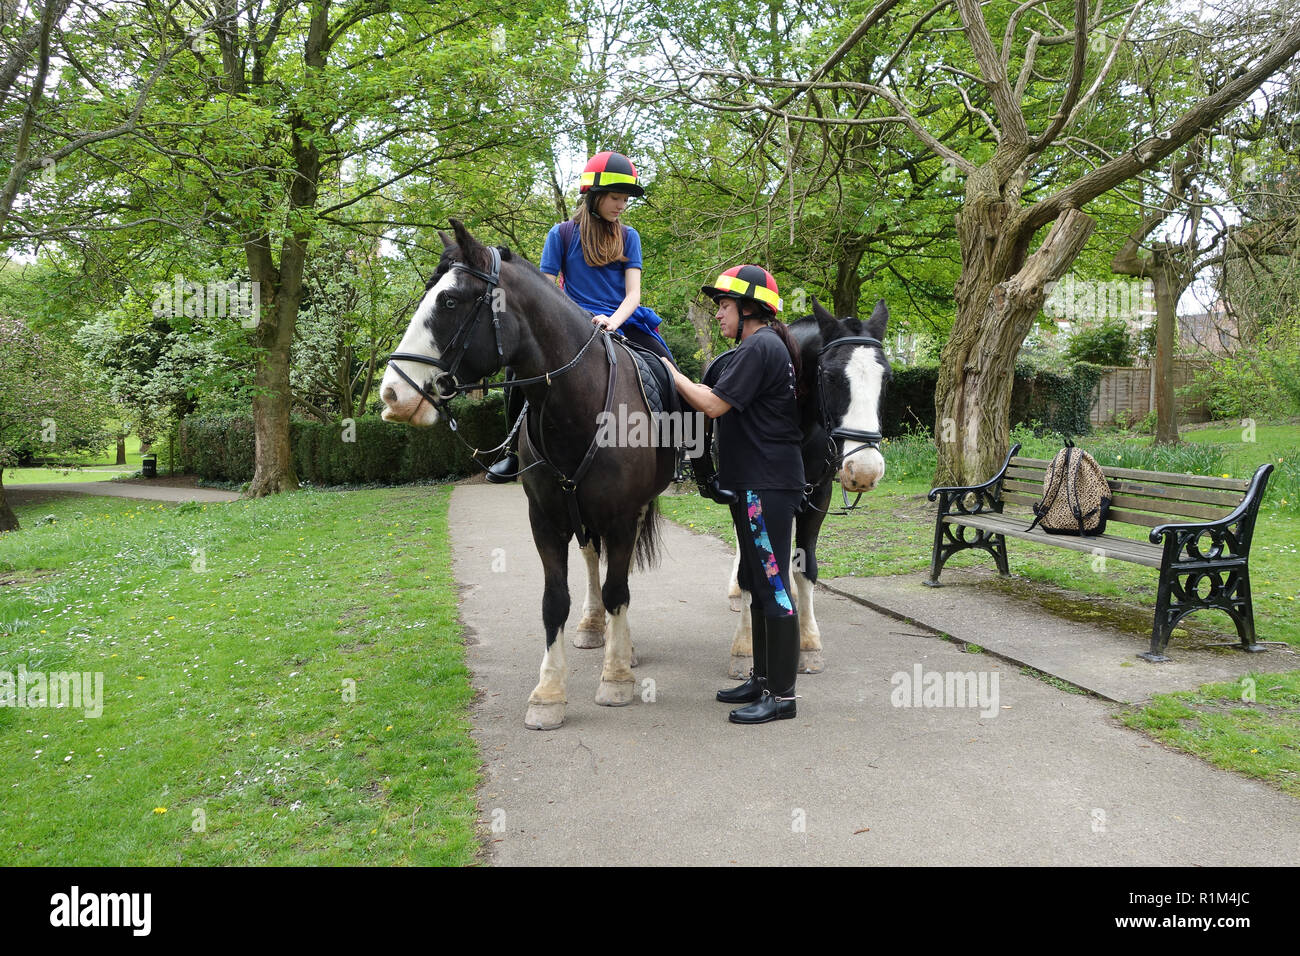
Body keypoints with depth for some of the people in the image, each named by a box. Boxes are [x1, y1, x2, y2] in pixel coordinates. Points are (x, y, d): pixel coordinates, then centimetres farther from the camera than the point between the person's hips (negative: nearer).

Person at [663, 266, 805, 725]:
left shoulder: (759, 348, -14)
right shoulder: (764, 346, 19)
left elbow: (714, 404, -17)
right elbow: (724, 399, 23)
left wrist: (671, 373, -5)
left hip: (767, 484, -11)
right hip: (756, 481, 11)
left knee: (773, 584, -6)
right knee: (758, 583, 16)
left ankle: (782, 695, 1)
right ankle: (763, 677, 27)